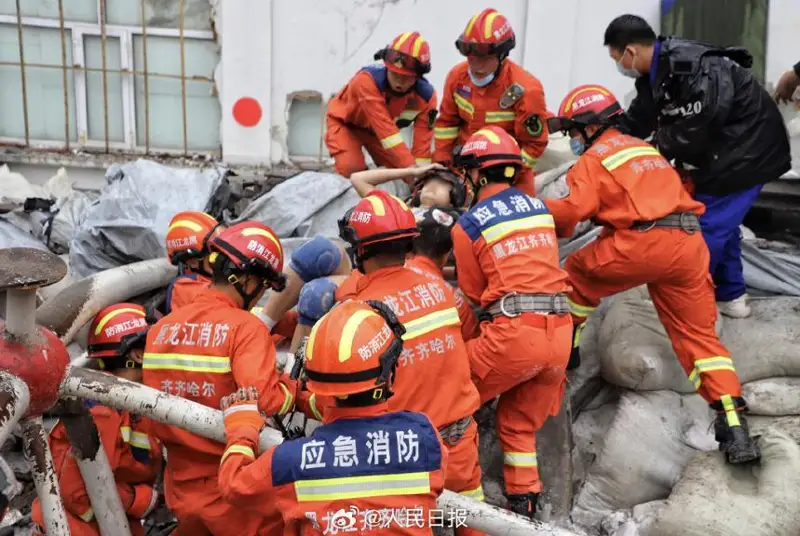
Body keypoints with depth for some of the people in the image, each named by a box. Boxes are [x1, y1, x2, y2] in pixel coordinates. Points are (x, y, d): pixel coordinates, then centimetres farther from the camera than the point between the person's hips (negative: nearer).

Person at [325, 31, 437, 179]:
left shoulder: (426, 96, -25)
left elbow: (422, 141, -24)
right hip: (345, 122, -4)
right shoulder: (367, 79, -41)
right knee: (351, 168, -27)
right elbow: (385, 128, -47)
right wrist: (411, 167, -52)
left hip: (377, 129, 4)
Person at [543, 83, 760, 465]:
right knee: (699, 335, 8)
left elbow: (574, 209, -8)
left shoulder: (593, 158, 5)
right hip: (689, 244, 7)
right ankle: (734, 427, 1)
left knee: (577, 272, 19)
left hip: (643, 243, -7)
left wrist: (539, 212, 9)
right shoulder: (643, 148, 29)